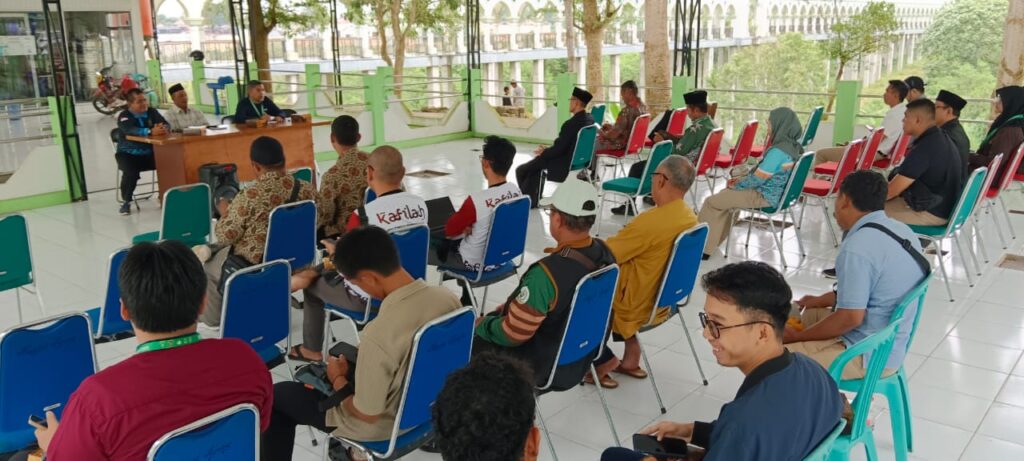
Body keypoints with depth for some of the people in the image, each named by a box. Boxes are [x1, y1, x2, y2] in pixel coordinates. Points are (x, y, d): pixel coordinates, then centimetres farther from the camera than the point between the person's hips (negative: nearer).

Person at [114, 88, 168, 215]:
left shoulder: (151, 112, 5)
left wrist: (162, 128, -35)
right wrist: (151, 131, -46)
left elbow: (165, 124, -9)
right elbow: (131, 130, -30)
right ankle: (126, 201, -8)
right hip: (129, 154, -3)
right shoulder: (124, 116, -9)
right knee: (131, 172, -32)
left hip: (149, 152, 3)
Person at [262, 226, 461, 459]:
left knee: (277, 395, 14)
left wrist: (338, 380, -6)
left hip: (382, 425, -7)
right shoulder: (447, 298, -17)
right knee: (350, 363, 32)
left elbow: (367, 413, -25)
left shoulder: (379, 335, -38)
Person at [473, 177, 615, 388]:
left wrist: (483, 324, -4)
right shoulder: (604, 253, -10)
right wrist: (506, 308, 10)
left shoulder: (547, 273, -34)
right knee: (493, 317, 21)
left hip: (545, 368, -7)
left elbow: (512, 334, -25)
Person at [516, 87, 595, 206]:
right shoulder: (590, 119, 1)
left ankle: (528, 200, 25)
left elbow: (558, 150, -22)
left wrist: (543, 152, -2)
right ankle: (532, 198, 33)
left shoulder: (571, 123, -27)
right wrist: (547, 149, 11)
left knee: (521, 170, 6)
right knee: (534, 164, 29)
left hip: (564, 166, -9)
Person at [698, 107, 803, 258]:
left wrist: (736, 185, -3)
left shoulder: (778, 151, -26)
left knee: (711, 202, 0)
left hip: (765, 197, -10)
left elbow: (757, 180, -21)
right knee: (725, 195, 23)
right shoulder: (794, 147, 4)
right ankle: (712, 242, 25)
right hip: (779, 194, 10)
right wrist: (742, 180, 10)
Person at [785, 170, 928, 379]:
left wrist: (798, 336, -12)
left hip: (868, 355, -10)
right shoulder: (901, 230, 4)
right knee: (793, 316, 23)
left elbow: (851, 317, -25)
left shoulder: (858, 248, -25)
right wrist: (820, 300, 21)